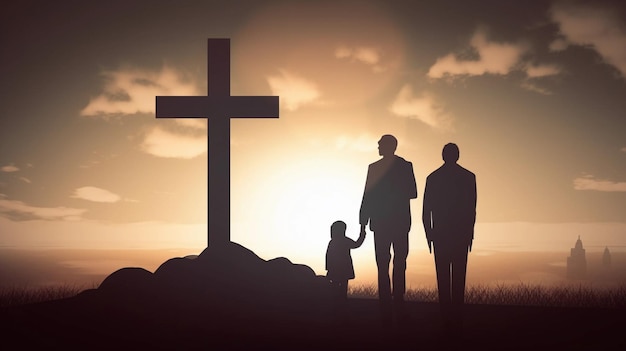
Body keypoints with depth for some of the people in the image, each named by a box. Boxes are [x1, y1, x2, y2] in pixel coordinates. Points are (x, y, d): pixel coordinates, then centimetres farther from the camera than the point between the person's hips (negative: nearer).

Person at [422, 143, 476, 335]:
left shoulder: (433, 178, 3)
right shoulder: (468, 177, 0)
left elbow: (426, 210, 2)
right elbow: (472, 209, -1)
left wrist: (429, 233, 9)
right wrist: (470, 233, 7)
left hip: (440, 234, 1)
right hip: (461, 234, -1)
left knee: (443, 276, 3)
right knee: (458, 276, -1)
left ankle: (446, 318, 0)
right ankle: (456, 319, -5)